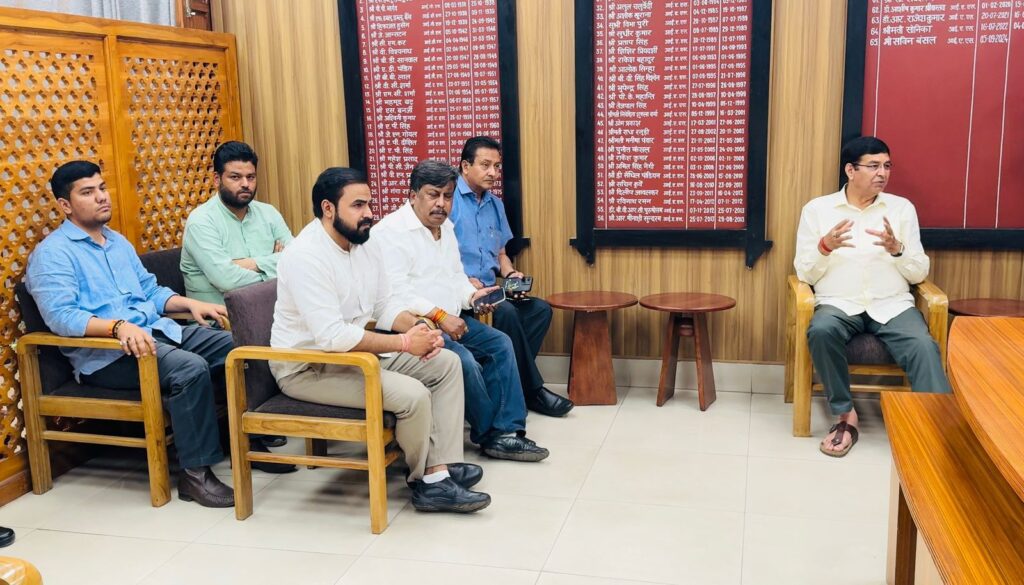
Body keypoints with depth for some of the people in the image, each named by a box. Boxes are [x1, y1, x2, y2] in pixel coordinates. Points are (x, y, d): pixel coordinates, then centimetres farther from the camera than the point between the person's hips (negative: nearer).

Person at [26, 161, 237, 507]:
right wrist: (119, 326, -34)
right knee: (190, 368, -33)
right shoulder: (52, 254, -4)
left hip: (158, 332, 8)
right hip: (105, 355, -8)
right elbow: (61, 316, -19)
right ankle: (195, 475, -22)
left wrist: (191, 303, 5)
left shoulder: (119, 242, 21)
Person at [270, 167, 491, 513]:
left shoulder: (366, 244, 4)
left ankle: (441, 470, -4)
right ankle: (424, 480, 2)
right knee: (412, 394, -25)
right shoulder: (306, 256, -24)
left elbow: (386, 304, 10)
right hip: (308, 367, -10)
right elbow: (332, 336, -31)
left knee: (447, 364, 2)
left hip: (356, 351, 10)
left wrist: (418, 328, -12)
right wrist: (404, 343, -26)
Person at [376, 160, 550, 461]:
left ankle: (508, 431, -2)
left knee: (500, 344, -2)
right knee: (464, 359, -27)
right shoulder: (392, 232, -12)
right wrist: (439, 315, -23)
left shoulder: (446, 227, 16)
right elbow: (395, 291, -21)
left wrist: (471, 295, 1)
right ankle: (492, 434, -6)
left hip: (450, 318, 10)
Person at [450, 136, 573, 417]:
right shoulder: (448, 198, -6)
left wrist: (510, 273, 4)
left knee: (540, 309, -13)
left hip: (488, 289, 8)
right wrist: (465, 281, -21)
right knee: (506, 312, -30)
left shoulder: (495, 204, 19)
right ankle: (531, 390, -16)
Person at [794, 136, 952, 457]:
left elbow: (919, 273, 7)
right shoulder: (816, 209, 5)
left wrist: (896, 249, -13)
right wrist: (825, 246, -17)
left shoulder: (902, 208, 9)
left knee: (924, 347, -29)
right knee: (821, 331, -34)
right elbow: (805, 274, 2)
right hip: (839, 304, -1)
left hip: (892, 305, 1)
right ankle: (845, 415, -17)